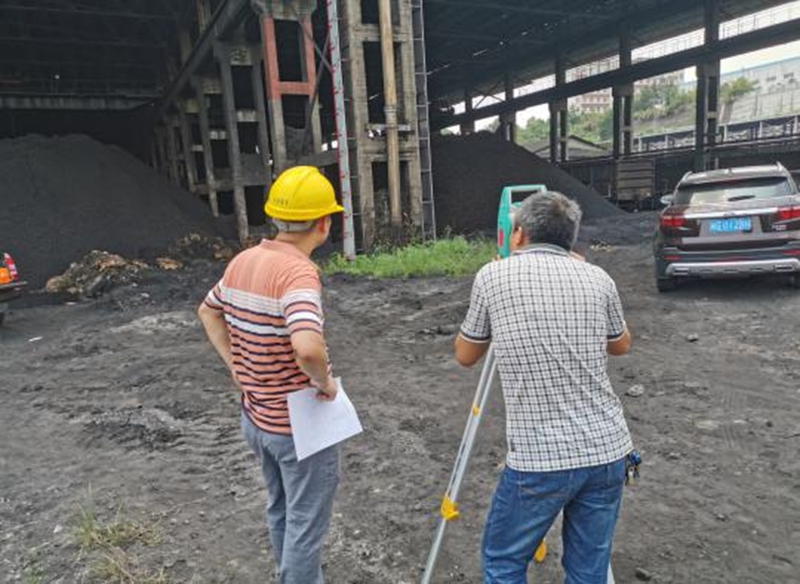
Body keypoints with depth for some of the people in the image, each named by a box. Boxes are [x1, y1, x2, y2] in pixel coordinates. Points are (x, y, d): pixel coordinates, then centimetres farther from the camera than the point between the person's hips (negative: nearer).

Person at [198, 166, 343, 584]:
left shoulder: (242, 261, -1)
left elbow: (208, 312, 15)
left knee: (281, 511, 27)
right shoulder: (298, 271, -26)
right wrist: (325, 383, -21)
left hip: (257, 418, 8)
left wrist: (236, 367, 11)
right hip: (301, 425, -8)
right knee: (306, 523, 11)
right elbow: (308, 348, -41)